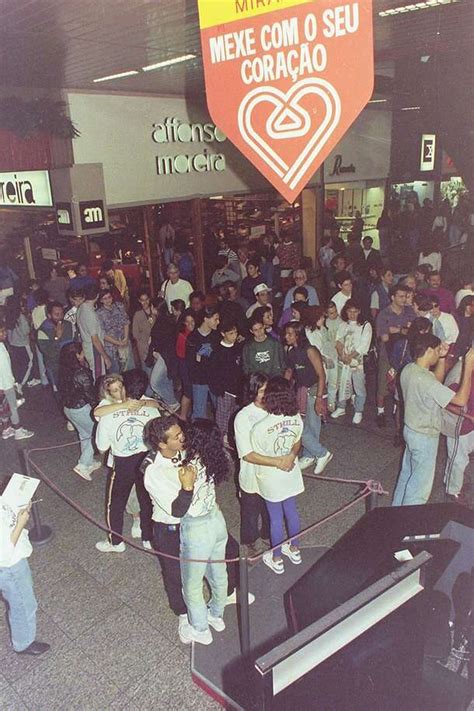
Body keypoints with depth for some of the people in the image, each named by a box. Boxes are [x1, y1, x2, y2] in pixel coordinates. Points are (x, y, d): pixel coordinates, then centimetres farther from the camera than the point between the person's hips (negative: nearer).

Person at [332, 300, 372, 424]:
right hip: (343, 361, 4)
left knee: (359, 388, 2)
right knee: (343, 384, 13)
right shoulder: (343, 325, 11)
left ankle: (358, 412, 15)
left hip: (358, 361, -4)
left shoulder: (365, 326, -4)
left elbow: (363, 346, -10)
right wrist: (342, 356, -11)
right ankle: (341, 408, 29)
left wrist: (350, 357, -13)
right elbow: (338, 341, 5)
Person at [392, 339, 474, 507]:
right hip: (425, 438, -9)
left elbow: (437, 381, 13)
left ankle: (398, 506, 42)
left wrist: (442, 359, 1)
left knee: (407, 473, 26)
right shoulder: (424, 380, -32)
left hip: (411, 430, 9)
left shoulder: (409, 369, -4)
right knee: (421, 483, 8)